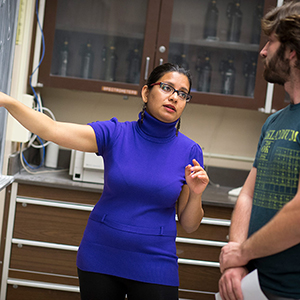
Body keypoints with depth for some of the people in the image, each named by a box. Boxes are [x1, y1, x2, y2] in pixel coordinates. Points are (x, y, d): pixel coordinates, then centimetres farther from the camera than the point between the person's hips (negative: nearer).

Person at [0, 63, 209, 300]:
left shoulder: (190, 152, -2)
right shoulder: (115, 134, -5)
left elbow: (189, 225, 2)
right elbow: (52, 130, -17)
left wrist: (196, 194, -17)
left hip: (154, 270, 0)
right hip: (100, 260, 0)